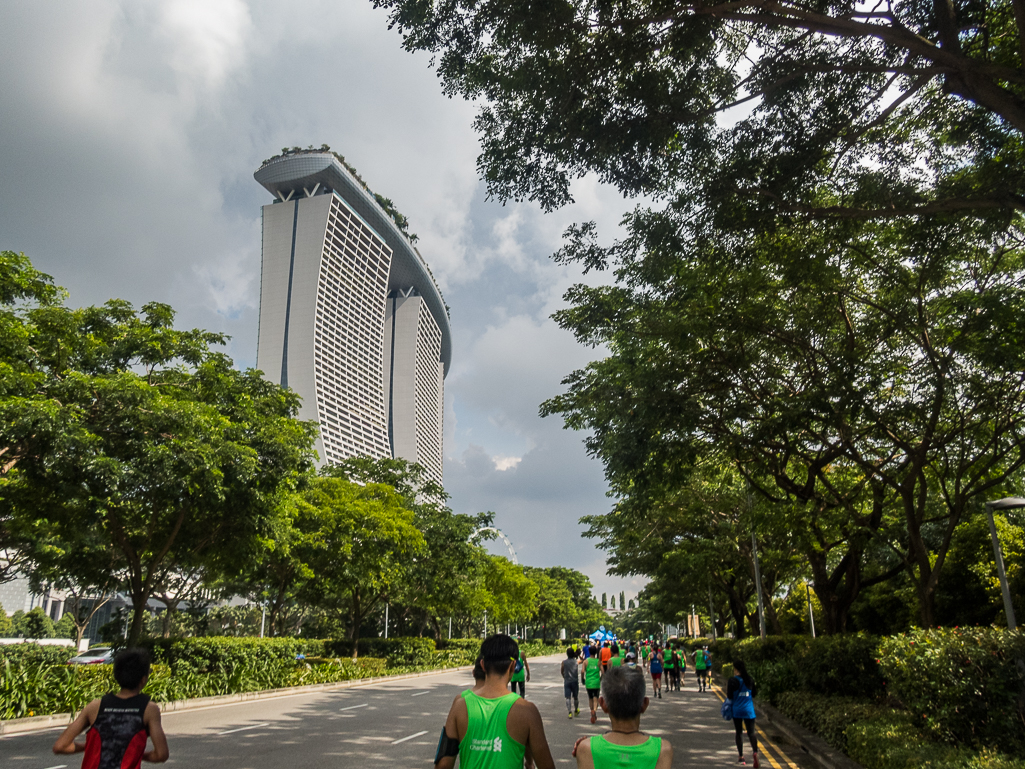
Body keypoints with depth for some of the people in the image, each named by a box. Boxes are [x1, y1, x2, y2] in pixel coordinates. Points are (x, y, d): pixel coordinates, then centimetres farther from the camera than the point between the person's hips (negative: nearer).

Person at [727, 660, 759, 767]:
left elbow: (729, 697, -10)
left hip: (737, 710, -2)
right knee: (751, 732, 2)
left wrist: (727, 688, 7)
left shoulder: (733, 680, -11)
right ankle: (755, 751, -25)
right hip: (749, 710, 2)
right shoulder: (750, 680, 1)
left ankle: (741, 757, 12)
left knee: (739, 732, 11)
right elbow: (753, 694, 13)